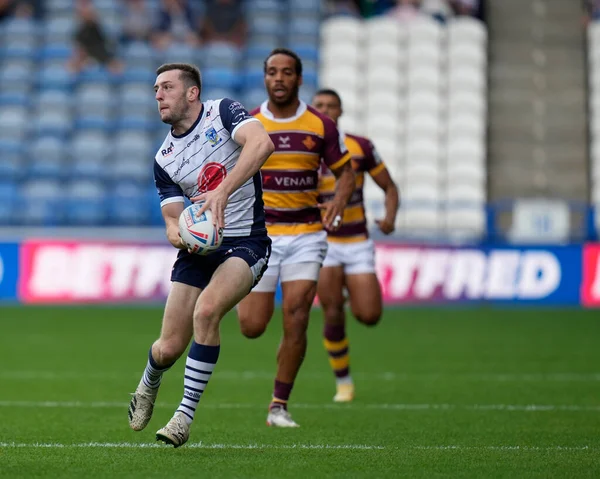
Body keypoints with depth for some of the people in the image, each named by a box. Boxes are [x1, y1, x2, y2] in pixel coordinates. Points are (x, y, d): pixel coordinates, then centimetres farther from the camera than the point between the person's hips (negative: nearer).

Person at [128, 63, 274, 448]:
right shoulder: (164, 159, 7)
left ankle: (185, 416, -17)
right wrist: (180, 234, -21)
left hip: (245, 242, -4)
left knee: (206, 311, -30)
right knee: (169, 348, 0)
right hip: (199, 247, 4)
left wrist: (222, 192, -37)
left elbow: (262, 144, -27)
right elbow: (173, 221, 5)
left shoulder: (224, 113, -7)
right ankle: (148, 386, 38)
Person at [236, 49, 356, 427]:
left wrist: (340, 200, -12)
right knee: (253, 326, -4)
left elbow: (346, 171, 8)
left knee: (296, 322, -10)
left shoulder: (321, 126, 0)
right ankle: (245, 295, 35)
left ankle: (280, 406, 2)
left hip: (306, 234, 0)